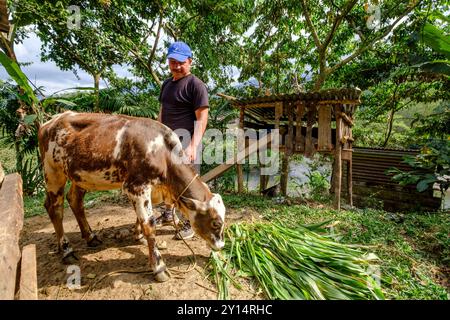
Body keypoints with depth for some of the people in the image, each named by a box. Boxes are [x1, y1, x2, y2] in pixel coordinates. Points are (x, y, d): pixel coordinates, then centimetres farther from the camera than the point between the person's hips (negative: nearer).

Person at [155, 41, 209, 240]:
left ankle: (189, 224, 15)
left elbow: (202, 118, -14)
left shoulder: (196, 85, -7)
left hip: (186, 142, -8)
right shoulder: (166, 84, 16)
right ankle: (168, 215, 36)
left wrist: (193, 145, -23)